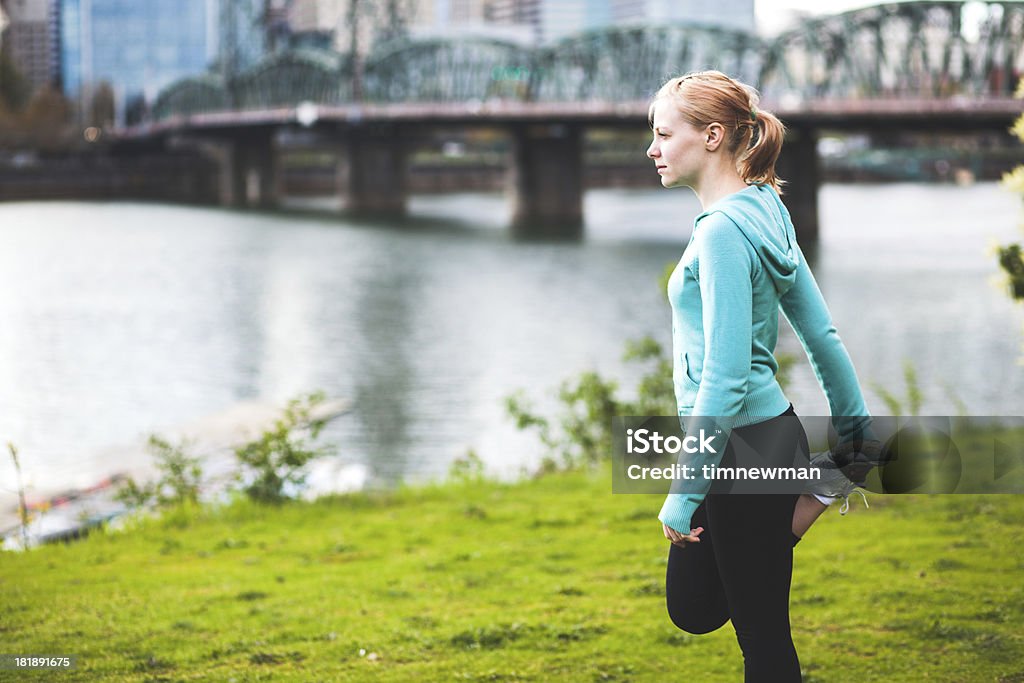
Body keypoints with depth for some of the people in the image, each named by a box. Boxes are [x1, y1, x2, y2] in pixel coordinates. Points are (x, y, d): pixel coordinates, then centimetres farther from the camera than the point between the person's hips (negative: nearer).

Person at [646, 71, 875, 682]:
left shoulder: (723, 230, -20)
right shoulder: (764, 214, 8)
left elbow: (725, 377, -24)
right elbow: (823, 333, 15)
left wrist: (684, 495, -20)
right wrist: (858, 435, 23)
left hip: (746, 448, -9)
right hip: (772, 429, 9)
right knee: (693, 608, 17)